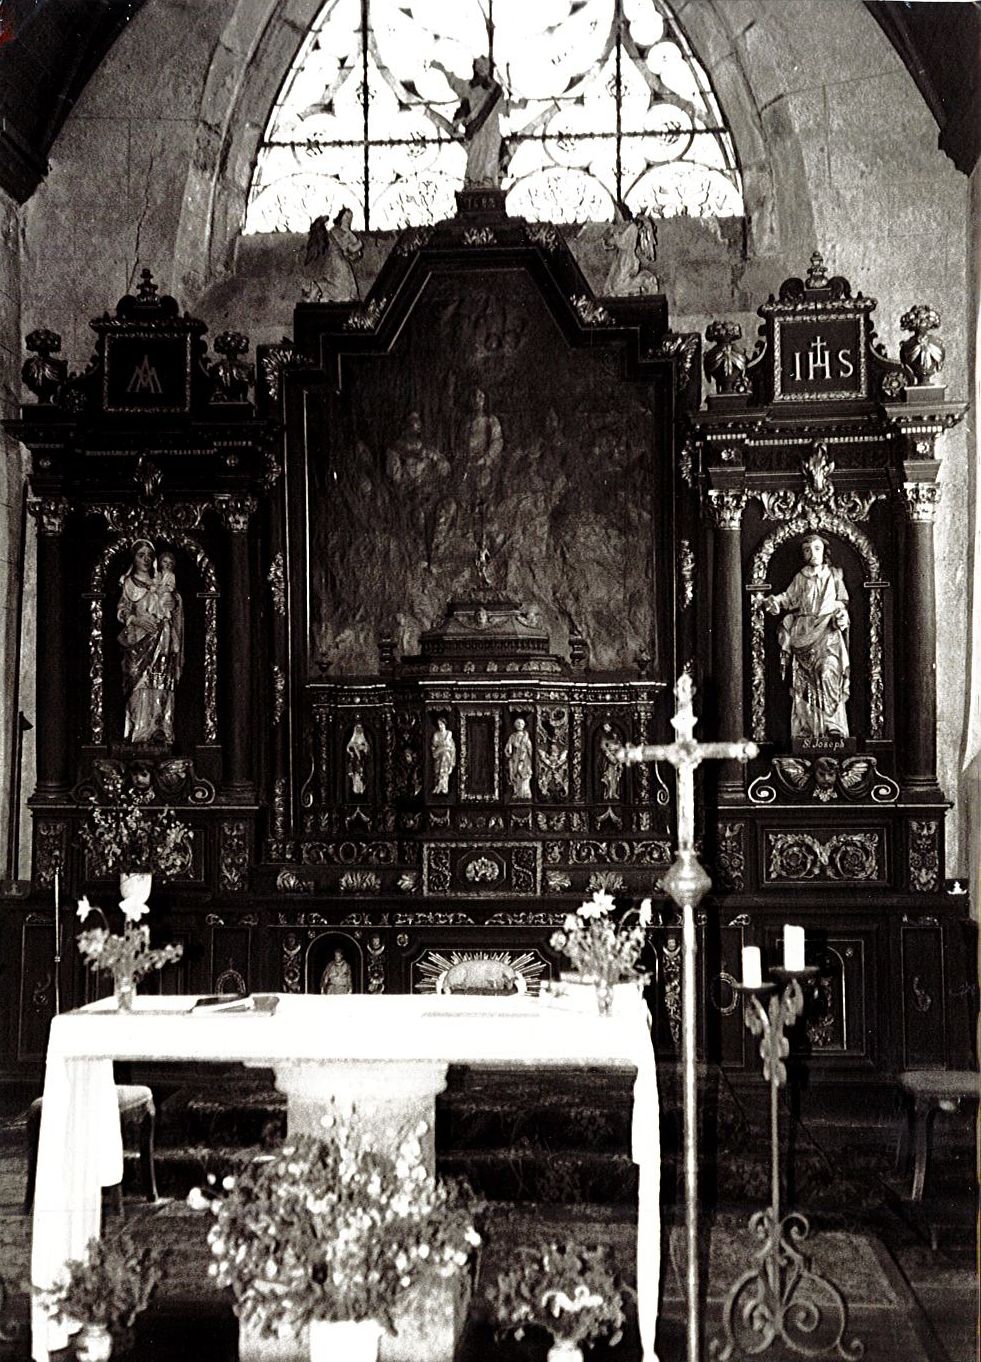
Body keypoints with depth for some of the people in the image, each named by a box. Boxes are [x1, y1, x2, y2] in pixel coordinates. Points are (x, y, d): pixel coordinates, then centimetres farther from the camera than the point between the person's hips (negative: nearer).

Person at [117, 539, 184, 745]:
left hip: (162, 641, 3)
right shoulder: (128, 583, 10)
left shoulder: (160, 582, 18)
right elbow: (121, 610, 3)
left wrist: (170, 591, 3)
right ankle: (140, 733, -14)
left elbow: (174, 609, 19)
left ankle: (160, 731, -7)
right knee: (141, 686, -12)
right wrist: (135, 619, -13)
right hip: (139, 641, -3)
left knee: (162, 685, -6)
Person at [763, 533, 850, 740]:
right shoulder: (800, 578, 14)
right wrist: (775, 601, -12)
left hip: (828, 632, -2)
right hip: (803, 633, 2)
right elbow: (789, 598, 8)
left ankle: (834, 727, -17)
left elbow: (841, 603, 13)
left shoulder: (834, 575, 12)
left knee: (828, 674, -18)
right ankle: (805, 729, -2)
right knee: (803, 683, -4)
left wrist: (841, 617, -6)